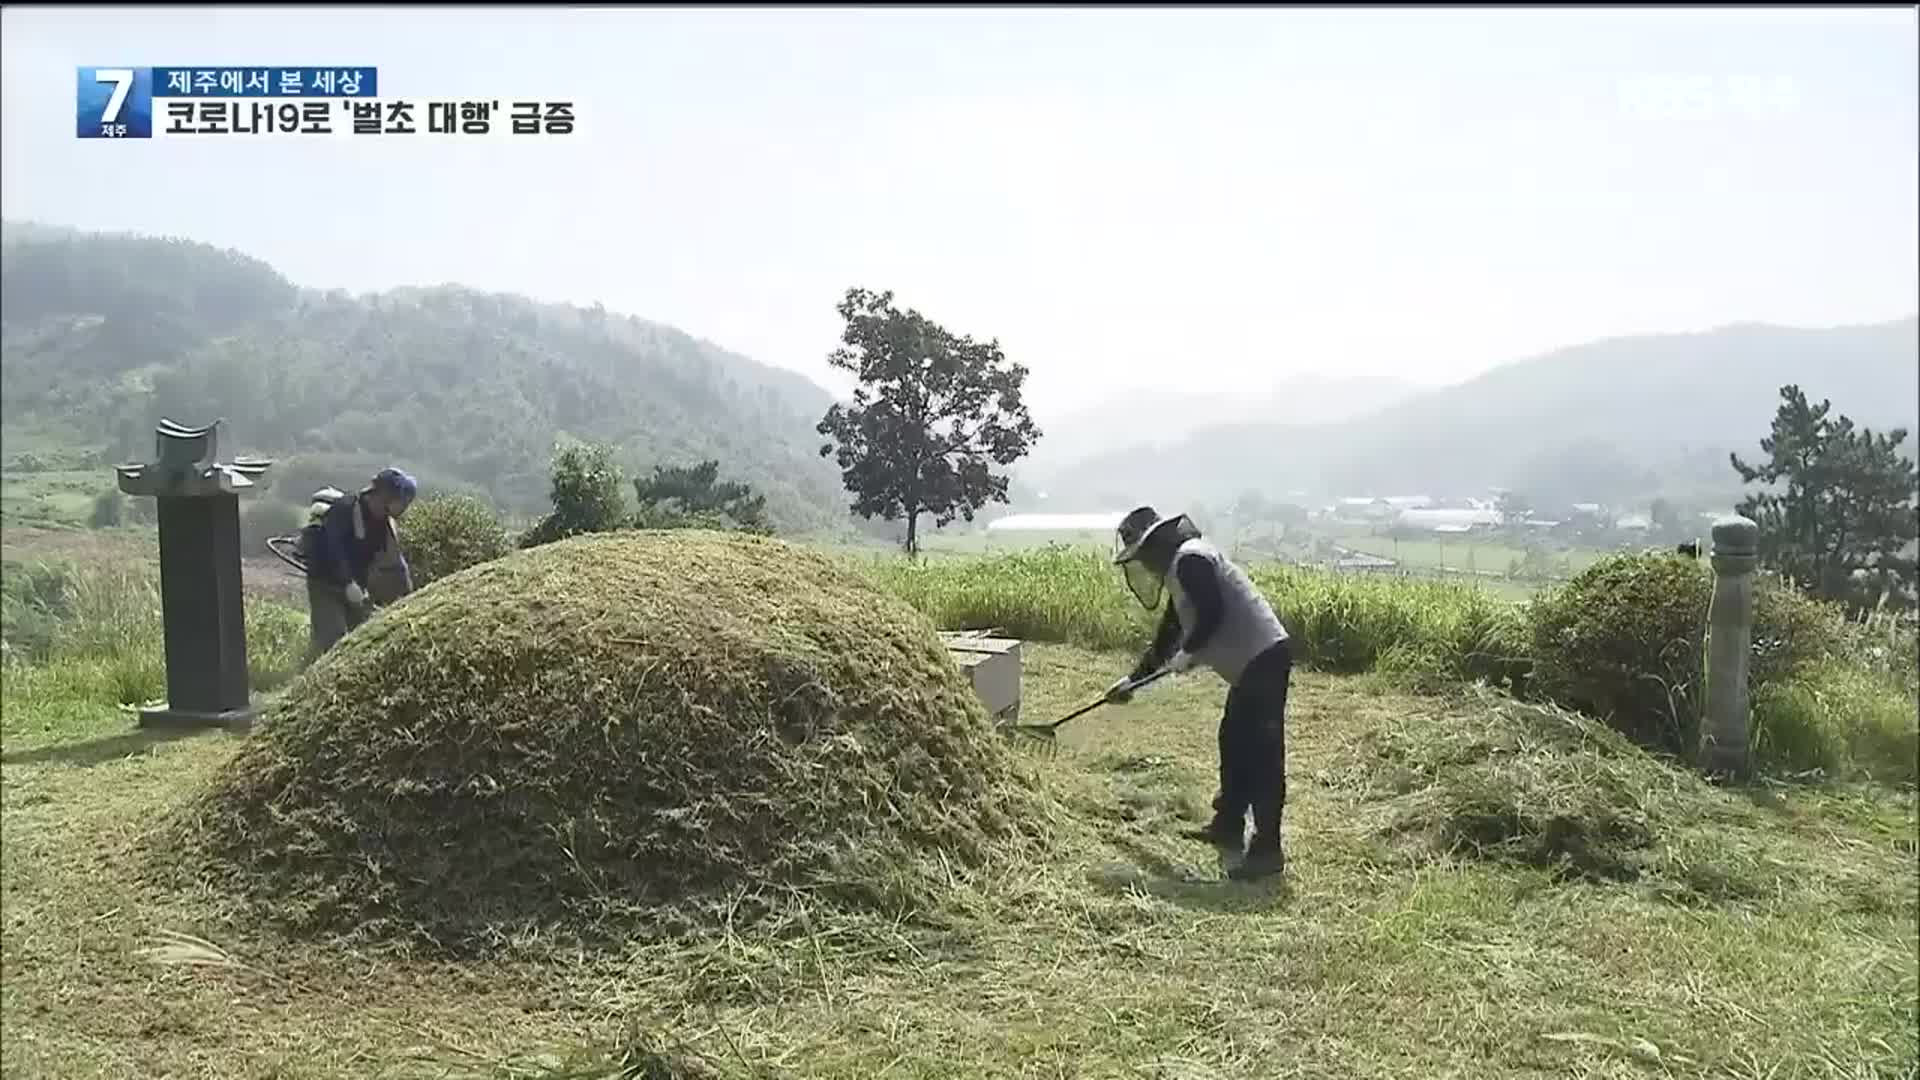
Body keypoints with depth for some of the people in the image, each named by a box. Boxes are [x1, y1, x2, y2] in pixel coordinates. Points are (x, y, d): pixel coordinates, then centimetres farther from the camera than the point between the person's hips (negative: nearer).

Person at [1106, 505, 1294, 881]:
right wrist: (1133, 680, 30)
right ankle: (1228, 827, 32)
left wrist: (1188, 653, -7)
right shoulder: (1180, 570, 21)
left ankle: (1267, 850, -5)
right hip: (1252, 665, 11)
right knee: (1234, 743, 19)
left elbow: (1212, 614, -22)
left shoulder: (1190, 560, -11)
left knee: (1261, 753, -8)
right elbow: (1168, 635, 28)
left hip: (1264, 660, -11)